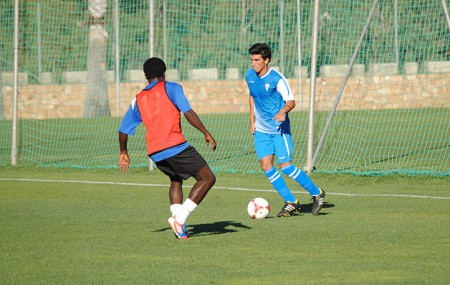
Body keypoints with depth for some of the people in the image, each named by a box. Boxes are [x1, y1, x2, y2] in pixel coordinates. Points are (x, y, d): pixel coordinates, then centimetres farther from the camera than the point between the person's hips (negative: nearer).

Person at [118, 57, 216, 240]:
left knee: (176, 180, 29)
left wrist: (123, 153, 37)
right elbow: (188, 113, -9)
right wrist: (206, 133, -4)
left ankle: (179, 228, 11)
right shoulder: (171, 88, 4)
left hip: (154, 153, 6)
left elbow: (123, 130, 23)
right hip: (175, 146, -6)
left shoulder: (138, 100, 19)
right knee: (207, 178, 2)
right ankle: (180, 218, -14)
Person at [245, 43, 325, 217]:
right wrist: (252, 120, 17)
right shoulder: (250, 76, 3)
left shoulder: (277, 79, -16)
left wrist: (282, 111, -36)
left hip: (279, 129, -6)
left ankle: (316, 193, 6)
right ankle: (291, 202, 7)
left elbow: (291, 101, -15)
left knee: (285, 166, -12)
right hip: (261, 130, 6)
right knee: (265, 165, -4)